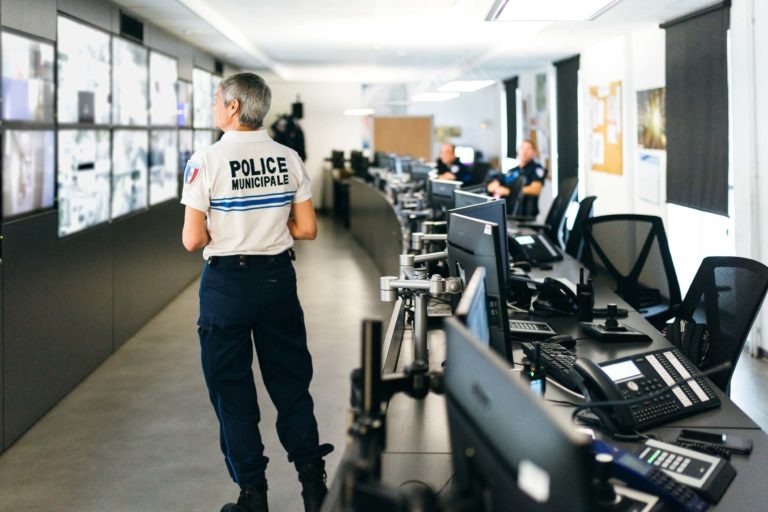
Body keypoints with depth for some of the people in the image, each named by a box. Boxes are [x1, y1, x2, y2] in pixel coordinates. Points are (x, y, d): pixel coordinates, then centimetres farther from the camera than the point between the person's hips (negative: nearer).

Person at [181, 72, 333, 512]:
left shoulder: (207, 161, -12)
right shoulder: (289, 159, -1)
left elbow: (193, 240, -13)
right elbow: (307, 229, 3)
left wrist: (220, 232, 7)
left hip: (227, 282, -4)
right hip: (278, 277, 4)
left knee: (232, 390, 9)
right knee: (291, 382, 14)